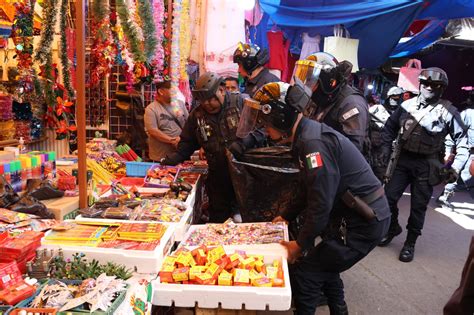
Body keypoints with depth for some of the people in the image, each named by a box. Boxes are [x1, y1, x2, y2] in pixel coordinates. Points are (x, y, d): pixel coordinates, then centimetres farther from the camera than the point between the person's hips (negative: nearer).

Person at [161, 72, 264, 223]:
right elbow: (187, 143, 13)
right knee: (218, 218, 14)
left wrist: (242, 144, -23)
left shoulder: (241, 102, -9)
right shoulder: (197, 115, 5)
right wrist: (172, 159, -3)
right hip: (218, 176, 3)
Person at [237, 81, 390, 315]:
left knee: (304, 272, -7)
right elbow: (311, 191, 19)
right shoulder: (307, 134, 8)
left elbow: (321, 204, -25)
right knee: (323, 263, 26)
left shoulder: (314, 143, -25)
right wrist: (286, 217, 22)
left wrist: (301, 244, -12)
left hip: (364, 223, -10)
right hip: (362, 216, 10)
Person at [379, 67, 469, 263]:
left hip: (426, 166, -3)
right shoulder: (407, 105, 3)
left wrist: (456, 168, -8)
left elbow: (462, 141, 0)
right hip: (402, 160, 3)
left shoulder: (448, 111, -5)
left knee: (418, 207, 5)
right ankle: (392, 228, 28)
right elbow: (389, 127, 14)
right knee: (388, 197, 1)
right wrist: (386, 149, 5)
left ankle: (410, 243, 22)